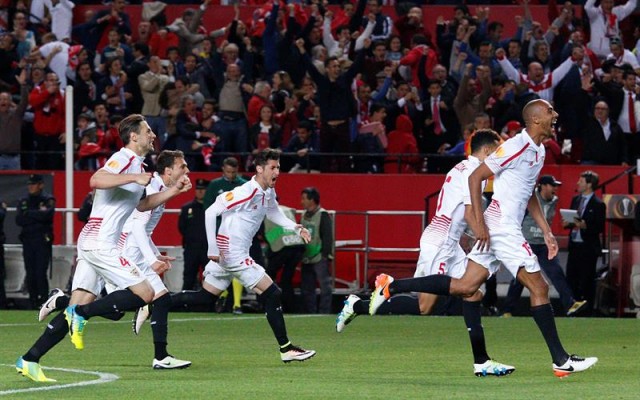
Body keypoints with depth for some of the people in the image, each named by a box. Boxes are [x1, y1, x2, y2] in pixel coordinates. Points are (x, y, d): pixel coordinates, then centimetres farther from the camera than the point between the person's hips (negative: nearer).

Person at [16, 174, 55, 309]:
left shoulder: (48, 200, 1)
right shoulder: (23, 201, 15)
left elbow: (47, 215, -18)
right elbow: (19, 220, 2)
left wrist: (28, 214, -7)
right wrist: (37, 215, -8)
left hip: (43, 241, -5)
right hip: (27, 241, 5)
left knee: (40, 273, -11)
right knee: (30, 274, 4)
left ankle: (44, 301, -8)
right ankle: (33, 302, 10)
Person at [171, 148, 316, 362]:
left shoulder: (268, 193, 8)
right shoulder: (246, 192, -20)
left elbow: (273, 213, 30)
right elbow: (211, 212, -21)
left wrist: (297, 228, 15)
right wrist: (213, 249, -20)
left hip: (231, 254, 10)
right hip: (232, 253, -10)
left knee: (206, 297, 16)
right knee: (272, 295, -8)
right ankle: (286, 349, -3)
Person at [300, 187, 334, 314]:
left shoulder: (323, 215, -9)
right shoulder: (304, 216, 13)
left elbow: (327, 237, -12)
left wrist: (326, 255, -16)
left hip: (320, 258, -8)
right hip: (307, 258, 8)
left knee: (325, 287, -6)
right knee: (306, 288, 9)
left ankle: (324, 312, -5)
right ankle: (310, 312, 15)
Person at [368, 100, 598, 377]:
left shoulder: (539, 151, 15)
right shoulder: (517, 146, -14)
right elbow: (476, 177, -14)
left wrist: (546, 232, 22)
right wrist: (479, 223, -17)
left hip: (503, 229, 10)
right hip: (502, 226, -10)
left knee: (465, 287, 7)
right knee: (539, 288, -8)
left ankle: (391, 286, 10)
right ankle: (561, 361, -5)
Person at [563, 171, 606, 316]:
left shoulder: (598, 204, -10)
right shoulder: (576, 199, 11)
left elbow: (600, 228, -11)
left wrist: (585, 226, -24)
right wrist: (567, 223, -3)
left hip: (588, 248, -7)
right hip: (574, 245, 7)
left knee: (587, 281, 0)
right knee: (571, 279, 9)